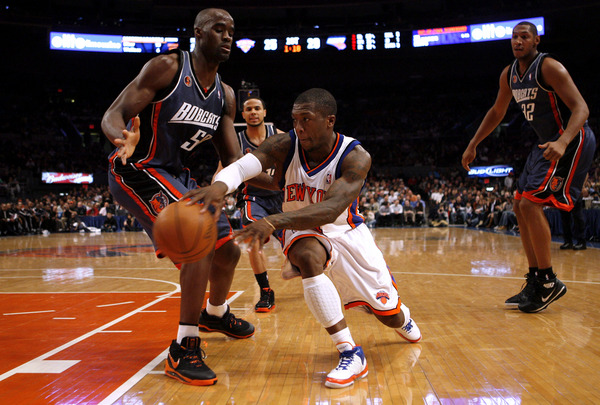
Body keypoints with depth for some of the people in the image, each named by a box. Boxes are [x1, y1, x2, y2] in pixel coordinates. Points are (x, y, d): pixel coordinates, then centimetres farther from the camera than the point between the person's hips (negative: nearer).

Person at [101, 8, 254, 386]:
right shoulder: (167, 67, -15)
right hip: (139, 170, -8)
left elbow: (234, 161, 6)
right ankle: (184, 349, -15)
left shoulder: (225, 95, 5)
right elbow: (113, 116, -19)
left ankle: (215, 313, 46)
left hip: (177, 175, 8)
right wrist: (124, 137, -42)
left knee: (227, 251, 14)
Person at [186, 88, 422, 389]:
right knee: (307, 256, -39)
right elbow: (240, 166, -35)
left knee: (390, 317, 5)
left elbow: (331, 209, -42)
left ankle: (403, 315, 50)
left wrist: (274, 221, -56)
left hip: (346, 232, 0)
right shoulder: (284, 146, -20)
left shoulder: (355, 157, -27)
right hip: (303, 232, 1)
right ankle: (350, 354, -28)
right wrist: (220, 185, -60)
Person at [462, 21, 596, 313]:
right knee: (521, 208, 8)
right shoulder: (509, 75, 7)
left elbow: (581, 107, -25)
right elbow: (497, 112, 21)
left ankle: (549, 283, -8)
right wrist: (473, 145, 18)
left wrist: (563, 141, -41)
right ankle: (536, 281, 14)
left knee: (531, 203, -19)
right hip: (548, 144, 9)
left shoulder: (549, 67, -18)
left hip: (571, 141, -9)